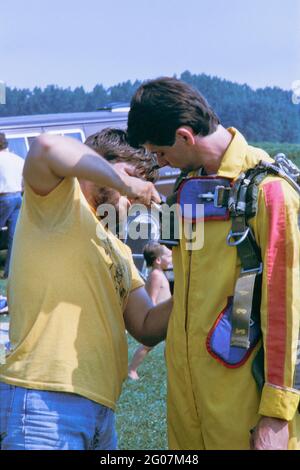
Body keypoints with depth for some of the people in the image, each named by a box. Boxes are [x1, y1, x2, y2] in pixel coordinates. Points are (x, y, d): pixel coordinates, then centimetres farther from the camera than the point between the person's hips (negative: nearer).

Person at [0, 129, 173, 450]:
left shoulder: (118, 250, 23)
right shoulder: (61, 200, 0)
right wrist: (123, 182, -11)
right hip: (45, 401, -9)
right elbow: (47, 147, -22)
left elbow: (147, 329, 16)